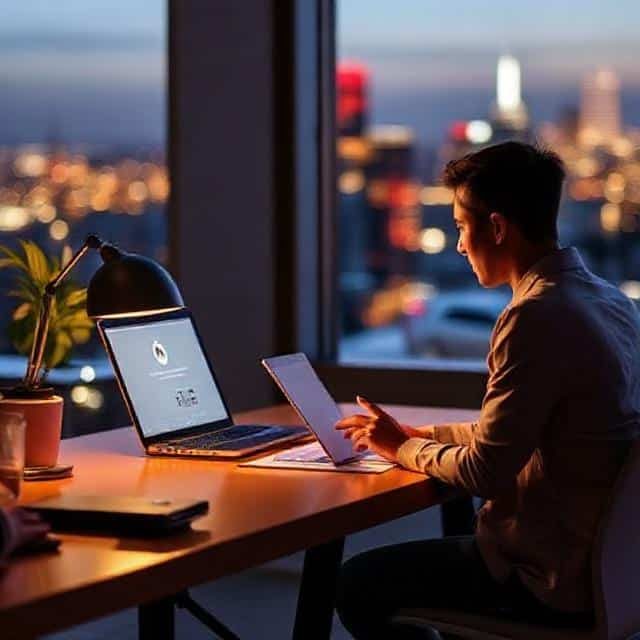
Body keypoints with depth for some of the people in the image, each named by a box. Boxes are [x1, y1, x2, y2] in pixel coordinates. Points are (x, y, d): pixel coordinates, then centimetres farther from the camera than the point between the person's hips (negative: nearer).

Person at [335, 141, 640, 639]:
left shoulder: (537, 317, -23)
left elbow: (485, 472, -20)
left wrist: (401, 448, -2)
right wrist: (416, 434, 15)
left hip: (555, 584, -9)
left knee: (359, 585, 5)